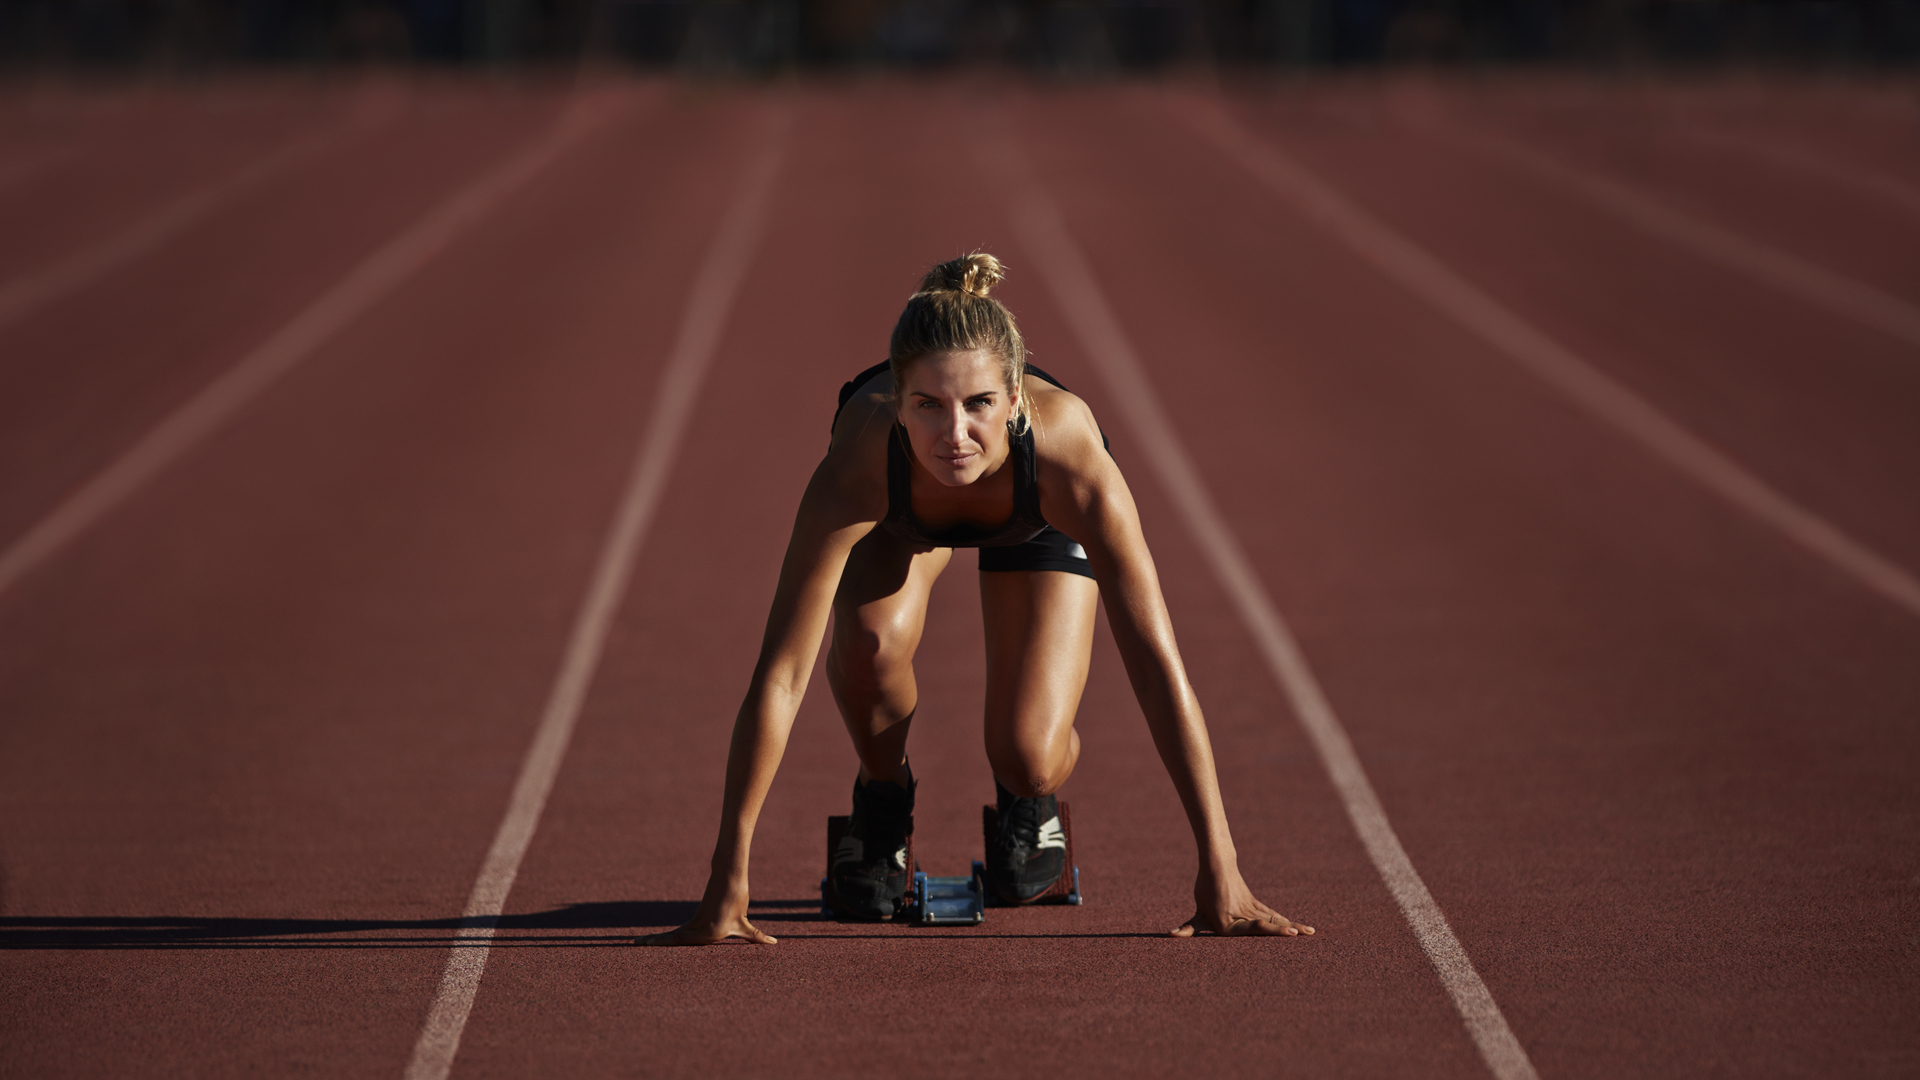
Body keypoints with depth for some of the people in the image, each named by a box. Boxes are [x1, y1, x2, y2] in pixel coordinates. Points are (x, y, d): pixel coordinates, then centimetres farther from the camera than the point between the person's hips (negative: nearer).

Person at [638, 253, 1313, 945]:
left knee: (1028, 757, -18)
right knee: (872, 637, -31)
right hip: (901, 515, 0)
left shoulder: (1070, 453, -45)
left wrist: (1220, 875, -44)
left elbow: (1157, 663, -42)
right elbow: (781, 674, -43)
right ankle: (882, 796, 1)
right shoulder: (861, 458, -45)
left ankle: (1031, 798, 20)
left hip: (1036, 519, 0)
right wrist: (727, 886, -45)